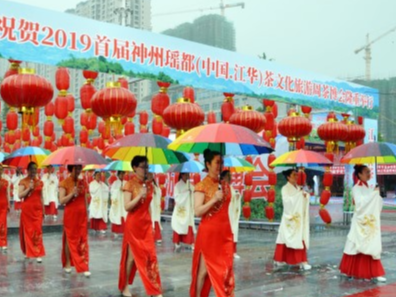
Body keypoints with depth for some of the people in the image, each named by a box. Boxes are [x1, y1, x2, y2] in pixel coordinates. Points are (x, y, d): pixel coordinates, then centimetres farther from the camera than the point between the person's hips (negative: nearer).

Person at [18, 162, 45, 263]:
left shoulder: (39, 182, 8)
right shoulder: (23, 182, -1)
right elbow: (20, 195, -8)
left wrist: (43, 210, 12)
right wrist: (29, 188, -19)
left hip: (37, 209, 2)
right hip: (27, 209, -2)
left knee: (37, 231, -5)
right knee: (27, 230, 5)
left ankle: (38, 254, -6)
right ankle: (28, 252, 20)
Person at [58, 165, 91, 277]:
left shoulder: (83, 183, 7)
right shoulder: (64, 183, -6)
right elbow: (61, 201, -11)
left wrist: (87, 215, 11)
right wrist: (72, 193, -22)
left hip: (81, 215, 3)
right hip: (70, 214, -3)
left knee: (83, 240, 0)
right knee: (70, 239, 8)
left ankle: (85, 267, -1)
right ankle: (67, 264, 22)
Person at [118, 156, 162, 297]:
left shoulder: (149, 185, 8)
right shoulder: (130, 184, -9)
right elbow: (127, 207, -14)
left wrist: (151, 223, 14)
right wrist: (140, 196, -24)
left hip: (146, 224, 5)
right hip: (133, 224, -5)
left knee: (150, 256, 1)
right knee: (132, 256, 4)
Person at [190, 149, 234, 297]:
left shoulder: (224, 185, 10)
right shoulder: (202, 185, -9)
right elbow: (197, 211, -15)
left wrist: (230, 232, 16)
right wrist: (214, 199, -23)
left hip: (224, 233, 6)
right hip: (208, 233, -5)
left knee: (226, 269, 4)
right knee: (204, 269, 4)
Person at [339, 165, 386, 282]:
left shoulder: (368, 188, 13)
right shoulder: (356, 188, -9)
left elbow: (375, 205, 15)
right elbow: (360, 203, -23)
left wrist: (378, 196, -2)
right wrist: (373, 193, -21)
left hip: (370, 222, 7)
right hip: (360, 222, -7)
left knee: (373, 247, 4)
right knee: (357, 247, -2)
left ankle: (374, 273, 7)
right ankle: (350, 271, 10)